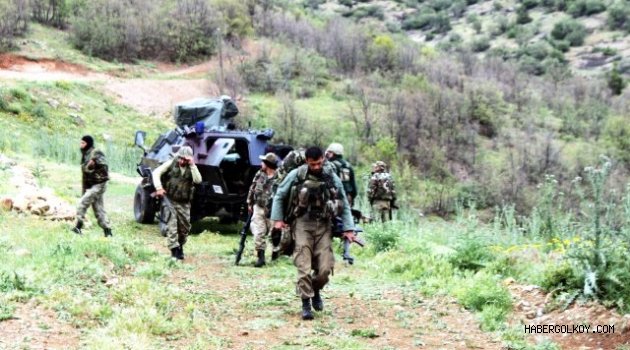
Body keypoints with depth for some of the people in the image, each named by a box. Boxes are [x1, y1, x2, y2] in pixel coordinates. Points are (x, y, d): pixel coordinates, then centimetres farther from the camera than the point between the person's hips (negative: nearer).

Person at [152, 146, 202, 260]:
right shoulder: (171, 164, -2)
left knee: (185, 227, 9)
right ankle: (174, 249, -11)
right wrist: (158, 187, -17)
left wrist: (192, 165, -19)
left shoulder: (191, 168, 0)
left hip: (184, 203, 2)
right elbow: (156, 172, -4)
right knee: (171, 225, -10)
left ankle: (180, 246, 30)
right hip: (170, 200, -2)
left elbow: (198, 180, -16)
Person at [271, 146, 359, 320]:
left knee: (325, 268, -3)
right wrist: (278, 219, 0)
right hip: (302, 223, -2)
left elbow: (344, 204, 9)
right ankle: (306, 304, 1)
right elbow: (279, 196, 8)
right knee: (304, 266, -8)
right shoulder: (296, 175, -3)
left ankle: (315, 290, 26)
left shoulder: (332, 178, 3)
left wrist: (348, 228, 3)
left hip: (323, 226, 2)